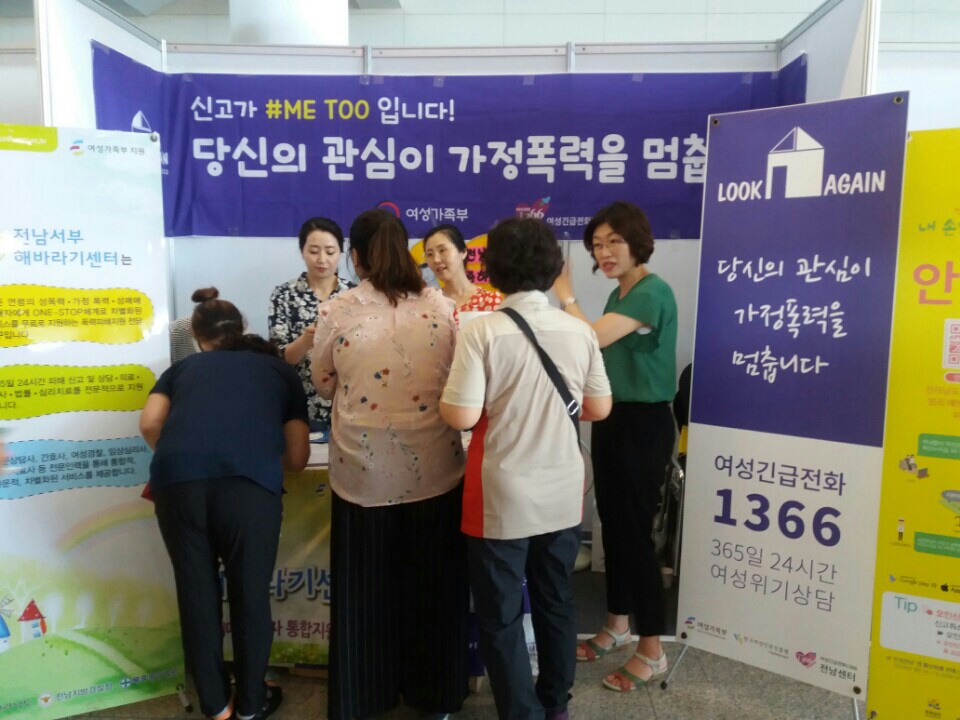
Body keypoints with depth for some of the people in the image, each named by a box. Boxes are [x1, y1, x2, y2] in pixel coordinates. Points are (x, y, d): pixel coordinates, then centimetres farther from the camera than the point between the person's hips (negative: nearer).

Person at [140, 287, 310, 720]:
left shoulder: (184, 368, 30)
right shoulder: (279, 369, 28)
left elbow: (150, 423, 13)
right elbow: (298, 457, 22)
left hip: (177, 476, 2)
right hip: (249, 477, -1)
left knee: (196, 591, 18)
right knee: (250, 592, 16)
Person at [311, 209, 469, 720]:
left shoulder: (336, 313, -7)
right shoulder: (442, 307, -4)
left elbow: (324, 386, 7)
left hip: (365, 473, -1)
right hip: (433, 469, 1)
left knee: (367, 587, 17)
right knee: (432, 584, 17)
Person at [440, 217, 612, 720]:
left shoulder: (482, 332, -16)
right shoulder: (580, 331, -4)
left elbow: (461, 416, -20)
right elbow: (599, 409, 3)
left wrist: (445, 398, 2)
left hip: (503, 501, -5)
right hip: (562, 496, 5)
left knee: (501, 616, 13)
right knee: (556, 604, 22)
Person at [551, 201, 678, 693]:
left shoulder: (653, 292, -17)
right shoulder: (619, 294, 11)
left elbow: (593, 339, -26)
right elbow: (604, 354, 10)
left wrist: (563, 291, -15)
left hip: (644, 424, -9)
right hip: (613, 419, 9)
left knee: (634, 530, -1)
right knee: (612, 524, 16)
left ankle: (652, 651, 15)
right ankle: (617, 627, 33)